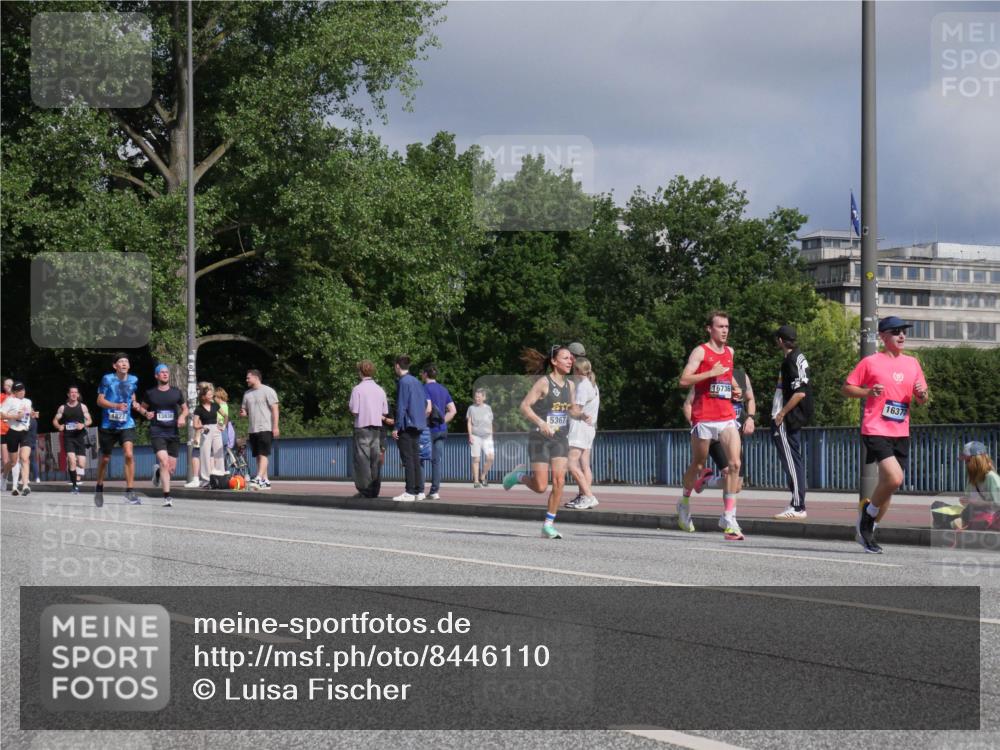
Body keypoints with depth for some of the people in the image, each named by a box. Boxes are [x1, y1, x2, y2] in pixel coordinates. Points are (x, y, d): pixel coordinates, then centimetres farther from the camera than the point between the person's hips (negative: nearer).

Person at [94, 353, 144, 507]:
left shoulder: (133, 380, 4)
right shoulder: (107, 379, -6)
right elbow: (100, 400, -7)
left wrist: (134, 404, 1)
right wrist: (116, 405, -22)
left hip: (126, 424, 1)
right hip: (108, 425, -1)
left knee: (129, 454, -18)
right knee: (105, 458, 11)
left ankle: (129, 492, -15)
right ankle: (99, 488, 34)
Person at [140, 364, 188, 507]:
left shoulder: (176, 392, 7)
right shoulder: (150, 393, 3)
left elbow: (185, 408, 17)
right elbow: (142, 408, 17)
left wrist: (183, 416, -4)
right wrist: (146, 413, -5)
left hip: (173, 432, 3)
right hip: (157, 432, -3)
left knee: (171, 468, 5)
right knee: (164, 462, -21)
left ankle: (158, 472, 42)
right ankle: (167, 496, -19)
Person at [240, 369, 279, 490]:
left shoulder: (267, 391, -5)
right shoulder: (247, 394, 16)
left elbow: (275, 409, -8)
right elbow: (246, 410, 23)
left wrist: (275, 427, -15)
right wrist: (243, 413, -2)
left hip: (265, 429, -8)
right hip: (253, 429, 8)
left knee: (263, 455, -14)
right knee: (258, 456, 7)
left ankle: (258, 479, -23)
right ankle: (265, 481, 11)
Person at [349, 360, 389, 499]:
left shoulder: (358, 389, -7)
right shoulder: (380, 390, 9)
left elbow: (354, 410, -10)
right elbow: (385, 412, 9)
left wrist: (349, 406, 9)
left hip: (362, 427, -5)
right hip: (377, 427, 5)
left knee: (362, 460, -3)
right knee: (375, 460, 6)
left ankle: (365, 490, -7)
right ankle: (374, 490, 6)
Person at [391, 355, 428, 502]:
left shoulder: (403, 382, -12)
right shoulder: (417, 382, 13)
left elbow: (401, 407, -16)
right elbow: (426, 404, 18)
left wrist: (396, 427, -14)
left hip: (406, 427, -8)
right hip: (418, 426, 8)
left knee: (407, 459, -7)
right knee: (416, 458, 11)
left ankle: (410, 492, -8)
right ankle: (419, 491, 12)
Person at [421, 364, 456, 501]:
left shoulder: (426, 388, -9)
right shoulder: (443, 389, 14)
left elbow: (428, 408, -22)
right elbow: (453, 410, 13)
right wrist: (443, 422, 12)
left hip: (429, 429, -7)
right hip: (442, 430, 7)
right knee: (437, 460, 5)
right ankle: (435, 491, 3)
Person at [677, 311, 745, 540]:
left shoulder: (729, 352, 14)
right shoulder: (700, 352, -5)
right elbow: (684, 380, -15)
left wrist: (735, 388, 14)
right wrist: (711, 373, -22)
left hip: (727, 417, 4)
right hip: (704, 417, -4)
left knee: (735, 464, -13)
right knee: (698, 465, 10)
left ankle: (729, 517, -13)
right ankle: (685, 503, 37)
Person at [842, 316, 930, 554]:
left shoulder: (912, 363, 13)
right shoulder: (871, 362, -1)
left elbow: (922, 399, 19)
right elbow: (846, 388, 2)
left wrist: (922, 394, -5)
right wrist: (868, 392, -15)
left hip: (901, 434, 6)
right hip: (876, 432, -6)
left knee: (888, 484, 7)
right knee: (894, 478, -22)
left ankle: (867, 531, 23)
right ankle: (866, 517, 1)